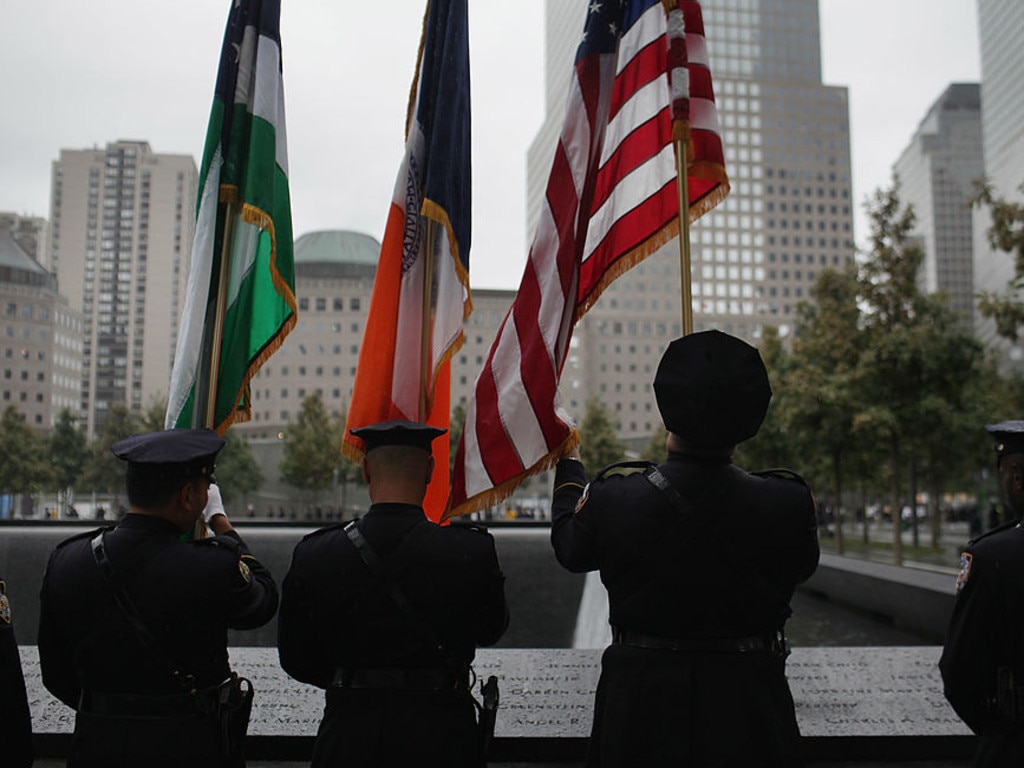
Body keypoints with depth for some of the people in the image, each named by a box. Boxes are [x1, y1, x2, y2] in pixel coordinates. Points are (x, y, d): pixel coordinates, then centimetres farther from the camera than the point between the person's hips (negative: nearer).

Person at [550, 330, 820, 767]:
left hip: (640, 709, 0)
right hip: (750, 710, 0)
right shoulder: (788, 502, -17)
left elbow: (570, 549, 4)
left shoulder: (614, 497, -18)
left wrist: (568, 464, 21)